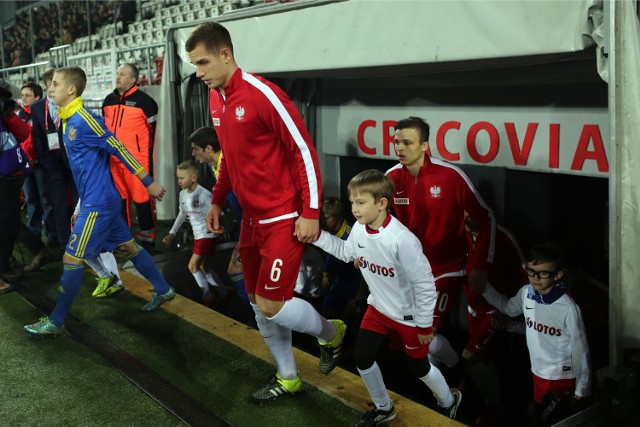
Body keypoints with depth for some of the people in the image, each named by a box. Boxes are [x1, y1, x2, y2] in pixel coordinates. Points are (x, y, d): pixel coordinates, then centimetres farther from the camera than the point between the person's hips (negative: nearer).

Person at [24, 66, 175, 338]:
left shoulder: (83, 120, -19)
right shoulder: (68, 121, 10)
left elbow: (119, 150, -19)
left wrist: (149, 183, -17)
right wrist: (81, 206, 22)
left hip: (98, 202, -10)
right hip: (99, 200, 10)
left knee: (71, 259, -4)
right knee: (128, 246, 18)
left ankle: (55, 322, 7)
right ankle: (163, 291, 30)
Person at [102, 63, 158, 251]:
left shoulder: (144, 100, -9)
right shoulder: (109, 100, 12)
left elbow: (156, 128, -6)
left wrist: (151, 154, -4)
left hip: (137, 158, -7)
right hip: (113, 158, 7)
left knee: (141, 197, -4)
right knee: (119, 197, 14)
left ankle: (147, 236, 8)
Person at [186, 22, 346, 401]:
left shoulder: (263, 94, -18)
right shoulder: (216, 100, 7)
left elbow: (304, 151, -17)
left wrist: (311, 213, -18)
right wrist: (217, 200, 18)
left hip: (285, 219, -8)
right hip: (252, 217, 8)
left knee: (271, 306, -8)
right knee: (258, 304, 12)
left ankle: (331, 333, 22)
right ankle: (287, 378, 31)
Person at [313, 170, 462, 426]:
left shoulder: (402, 239, -34)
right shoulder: (359, 229, -13)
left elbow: (424, 284, -25)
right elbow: (346, 252, 11)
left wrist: (425, 325, -16)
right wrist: (317, 235, -2)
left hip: (408, 315, -6)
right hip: (378, 308, 6)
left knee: (418, 366, 12)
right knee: (362, 357, 7)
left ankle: (449, 401, 44)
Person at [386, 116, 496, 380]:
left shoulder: (450, 176, -19)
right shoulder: (392, 178, -7)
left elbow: (486, 219, -11)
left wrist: (480, 264, -16)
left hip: (448, 267, -5)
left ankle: (461, 372, 20)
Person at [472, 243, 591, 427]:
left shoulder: (568, 308, -23)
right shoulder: (526, 293, -8)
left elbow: (580, 349, -14)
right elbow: (509, 308, 16)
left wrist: (582, 388, -7)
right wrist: (485, 289, 4)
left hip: (562, 377, -6)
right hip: (538, 373, 6)